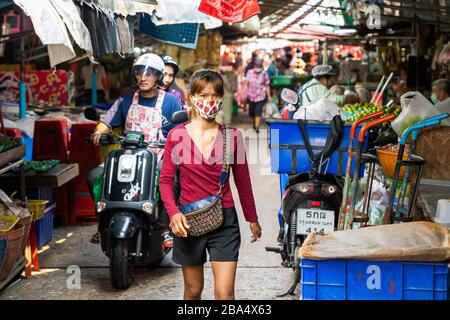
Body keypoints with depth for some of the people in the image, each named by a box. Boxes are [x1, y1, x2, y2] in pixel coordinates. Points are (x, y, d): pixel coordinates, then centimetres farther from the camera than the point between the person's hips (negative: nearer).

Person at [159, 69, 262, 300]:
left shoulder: (232, 136, -2)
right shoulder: (177, 135, -4)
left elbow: (242, 180, 7)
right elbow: (165, 180, -3)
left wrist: (252, 219, 15)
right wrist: (174, 213, -18)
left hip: (224, 220, 0)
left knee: (225, 293, -6)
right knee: (193, 290, 13)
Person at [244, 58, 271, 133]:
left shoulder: (264, 74, -2)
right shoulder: (250, 72, 1)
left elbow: (267, 85, 4)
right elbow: (246, 83, -2)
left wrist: (269, 96, 7)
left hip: (260, 97, -3)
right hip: (251, 96, 3)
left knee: (258, 111, -14)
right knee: (251, 112, 12)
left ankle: (257, 127, -15)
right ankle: (254, 124, 36)